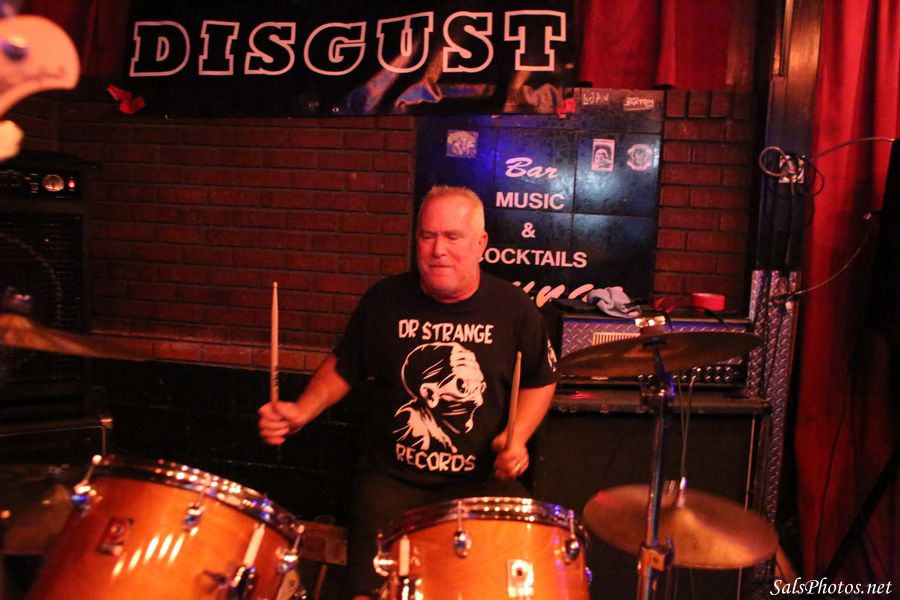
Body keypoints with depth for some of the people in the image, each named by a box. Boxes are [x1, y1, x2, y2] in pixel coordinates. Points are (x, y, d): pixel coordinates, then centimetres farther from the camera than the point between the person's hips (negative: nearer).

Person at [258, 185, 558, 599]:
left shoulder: (514, 308, -3)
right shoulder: (384, 301, -2)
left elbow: (540, 381, 10)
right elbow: (343, 367, 12)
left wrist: (517, 436, -7)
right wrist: (302, 412, -5)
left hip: (484, 480, 1)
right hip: (394, 479, 0)